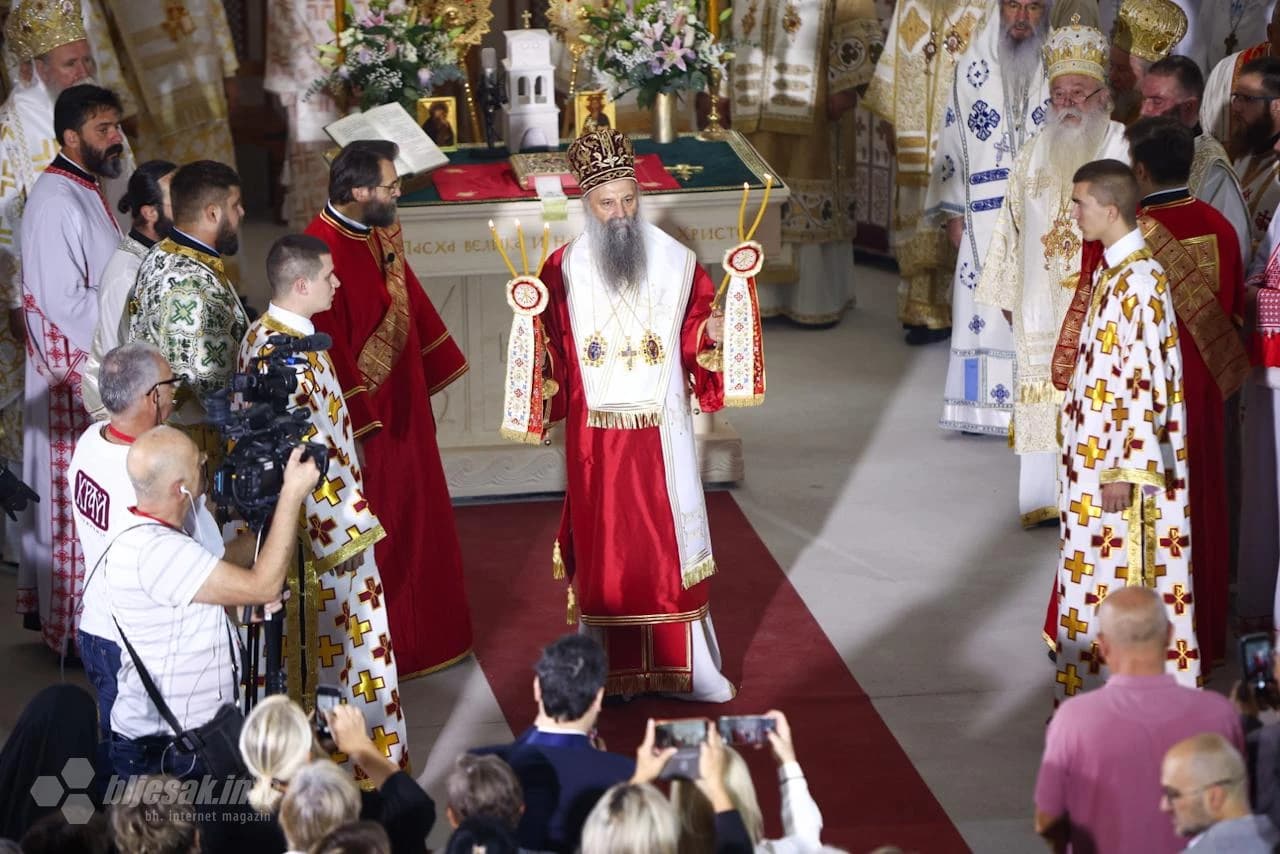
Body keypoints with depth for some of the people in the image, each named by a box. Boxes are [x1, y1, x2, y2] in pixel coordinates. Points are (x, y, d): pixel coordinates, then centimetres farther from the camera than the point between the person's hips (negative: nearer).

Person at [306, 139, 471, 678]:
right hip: (361, 413, -9)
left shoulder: (382, 234, 2)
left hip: (402, 406, 9)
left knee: (417, 517, 20)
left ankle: (423, 634, 37)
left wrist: (438, 368, 18)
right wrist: (355, 427, -25)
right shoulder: (323, 249, -26)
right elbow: (327, 349, -26)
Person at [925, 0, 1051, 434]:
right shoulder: (973, 66, 4)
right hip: (986, 213, 0)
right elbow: (953, 138, 5)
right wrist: (953, 212, 0)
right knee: (982, 304, -1)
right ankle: (981, 406, 7)